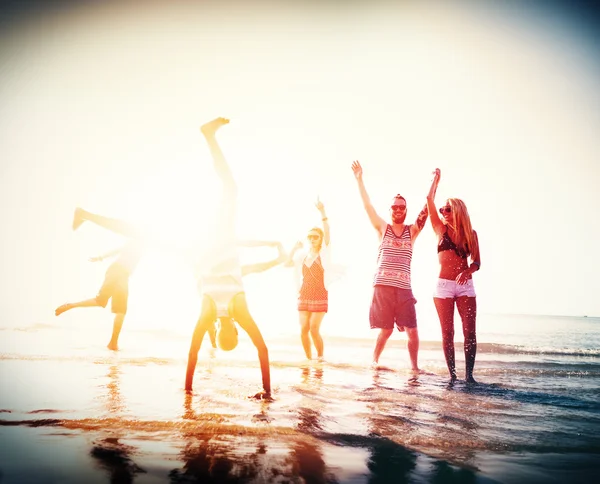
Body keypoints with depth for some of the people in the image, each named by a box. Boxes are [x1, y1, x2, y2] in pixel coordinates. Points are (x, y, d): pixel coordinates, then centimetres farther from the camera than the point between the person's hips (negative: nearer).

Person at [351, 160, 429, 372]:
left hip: (404, 288, 2)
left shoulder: (412, 231, 11)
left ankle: (414, 366, 13)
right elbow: (367, 205, 2)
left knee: (412, 330, -2)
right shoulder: (382, 228, 8)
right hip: (382, 286, -1)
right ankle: (374, 361, 23)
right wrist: (359, 179, -2)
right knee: (385, 330, 4)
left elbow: (427, 208, 4)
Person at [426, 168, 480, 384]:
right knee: (447, 333, -1)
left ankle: (469, 374, 1)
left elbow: (477, 262, 3)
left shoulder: (470, 234, 6)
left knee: (470, 332, -5)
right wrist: (436, 179, 10)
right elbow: (430, 200, -1)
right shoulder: (441, 229, 6)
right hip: (444, 285, 0)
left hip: (465, 285, 0)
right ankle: (452, 375, 5)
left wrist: (467, 271, -18)